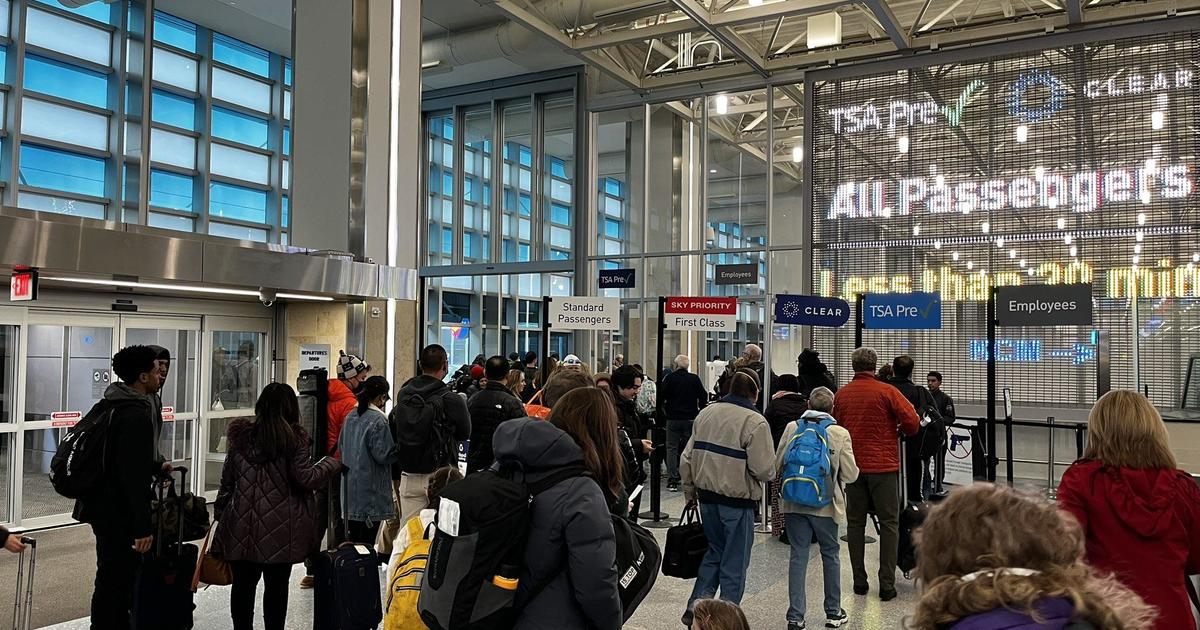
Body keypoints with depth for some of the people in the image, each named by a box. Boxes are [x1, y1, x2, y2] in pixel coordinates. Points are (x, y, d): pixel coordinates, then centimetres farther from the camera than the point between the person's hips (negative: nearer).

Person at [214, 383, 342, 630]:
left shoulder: (240, 434, 5)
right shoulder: (296, 438, -7)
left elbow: (227, 478, 9)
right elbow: (305, 479, -8)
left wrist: (220, 510, 18)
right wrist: (332, 464, 8)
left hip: (242, 525, 3)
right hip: (281, 527, -3)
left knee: (243, 584, 12)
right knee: (276, 586, 6)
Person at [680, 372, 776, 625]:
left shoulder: (706, 413, 4)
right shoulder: (755, 422, -15)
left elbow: (687, 458, 7)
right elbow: (764, 470, -19)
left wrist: (689, 490, 18)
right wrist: (770, 470, 4)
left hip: (707, 497, 6)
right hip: (737, 501, -6)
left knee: (715, 551, 22)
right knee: (735, 561, 9)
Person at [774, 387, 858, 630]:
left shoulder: (792, 428, -3)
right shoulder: (840, 434, -9)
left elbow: (777, 464, 1)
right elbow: (851, 475, -7)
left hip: (794, 503, 1)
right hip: (825, 505, -1)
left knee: (798, 555, 7)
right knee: (830, 555, 16)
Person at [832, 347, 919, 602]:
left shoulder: (841, 394, 4)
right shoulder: (886, 391, -7)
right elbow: (912, 421, -11)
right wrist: (899, 432, 8)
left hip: (853, 465, 3)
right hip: (883, 465, -3)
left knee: (855, 523, 11)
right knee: (889, 524, 5)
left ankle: (859, 581, 13)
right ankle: (887, 585, 2)